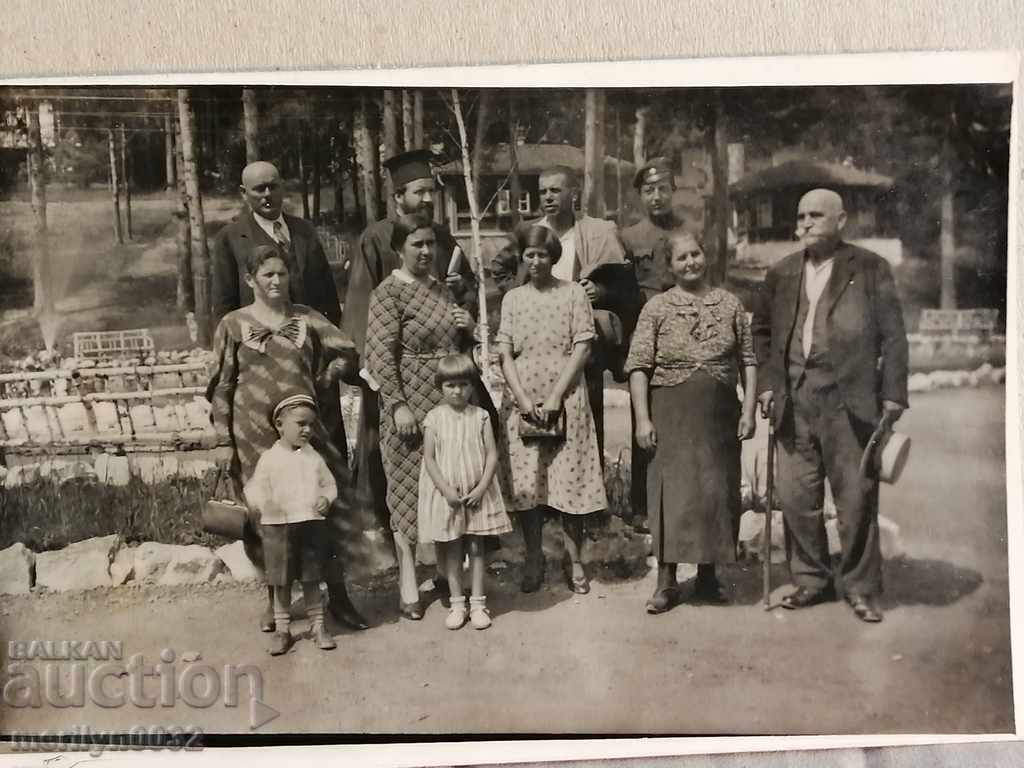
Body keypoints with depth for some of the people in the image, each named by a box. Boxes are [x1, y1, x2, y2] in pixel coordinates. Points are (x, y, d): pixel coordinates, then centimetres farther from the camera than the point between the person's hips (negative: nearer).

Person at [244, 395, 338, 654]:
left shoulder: (314, 457, 5)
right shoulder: (269, 458, -4)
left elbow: (329, 484, 13)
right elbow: (255, 488, -4)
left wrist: (326, 498, -8)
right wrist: (261, 501, -25)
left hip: (311, 525, 2)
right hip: (277, 526, -2)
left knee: (311, 580, 9)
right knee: (281, 582, 7)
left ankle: (318, 626, 21)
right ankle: (282, 629, 21)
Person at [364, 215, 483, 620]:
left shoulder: (441, 288, 14)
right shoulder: (388, 293, -7)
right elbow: (381, 354, -14)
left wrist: (468, 327, 2)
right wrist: (398, 405, -21)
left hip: (450, 404, 6)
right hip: (411, 405, -6)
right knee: (410, 490, 1)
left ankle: (447, 569, 27)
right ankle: (408, 583, 11)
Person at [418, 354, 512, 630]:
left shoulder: (480, 416, -1)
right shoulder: (434, 417, -3)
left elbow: (492, 454, -3)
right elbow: (429, 458, -5)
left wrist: (481, 488, -13)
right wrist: (446, 490, -14)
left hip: (477, 494, 1)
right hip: (446, 494, 0)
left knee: (476, 548, 7)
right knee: (452, 551, 8)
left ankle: (477, 603, 16)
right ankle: (457, 603, 19)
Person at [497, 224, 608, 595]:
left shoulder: (573, 292, 3)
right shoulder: (512, 298, 10)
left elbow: (582, 348, -4)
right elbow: (505, 355, 5)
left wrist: (555, 396, -11)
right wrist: (523, 399, -9)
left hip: (565, 400, -2)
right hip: (522, 403, 2)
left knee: (569, 480, 0)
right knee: (525, 483, 4)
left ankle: (575, 561, 13)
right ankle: (533, 558, 18)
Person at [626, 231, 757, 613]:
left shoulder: (730, 304, 8)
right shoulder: (657, 308, 2)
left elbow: (748, 362, 9)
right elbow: (638, 366, -2)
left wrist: (749, 409, 0)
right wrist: (642, 418, -10)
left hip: (721, 412, 2)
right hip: (671, 412, -2)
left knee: (718, 491, 7)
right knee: (672, 492, -1)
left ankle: (708, 576, 22)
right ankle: (666, 582, 8)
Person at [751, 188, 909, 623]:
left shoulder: (870, 269, 4)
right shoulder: (781, 274, 14)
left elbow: (892, 335, 2)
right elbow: (762, 331, 19)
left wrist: (893, 393, -4)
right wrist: (766, 382, 8)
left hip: (849, 401, -3)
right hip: (793, 402, 4)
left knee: (856, 499, 3)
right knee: (796, 498, 6)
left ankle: (860, 588, 17)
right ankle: (811, 580, 22)